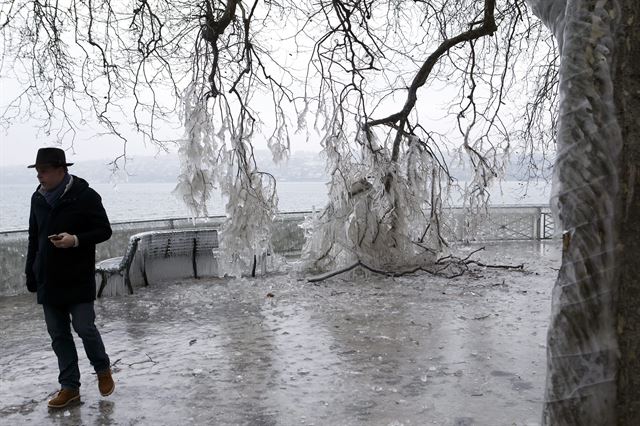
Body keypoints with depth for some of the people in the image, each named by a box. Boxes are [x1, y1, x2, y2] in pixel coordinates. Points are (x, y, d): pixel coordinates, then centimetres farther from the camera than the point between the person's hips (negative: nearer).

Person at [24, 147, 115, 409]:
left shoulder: (85, 196, -10)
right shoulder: (38, 198, 8)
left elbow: (104, 231, -7)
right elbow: (34, 238, 16)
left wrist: (76, 240, -23)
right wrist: (31, 274, 13)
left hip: (78, 280, -6)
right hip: (48, 280, 6)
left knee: (84, 328, -3)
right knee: (58, 335, 9)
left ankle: (103, 370, 24)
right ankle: (69, 387, 20)